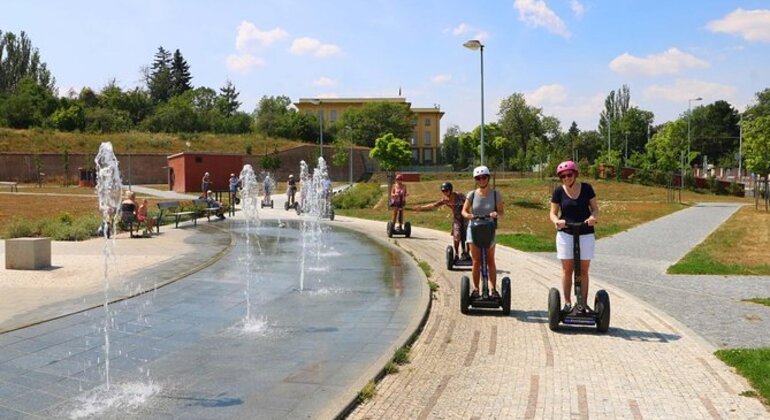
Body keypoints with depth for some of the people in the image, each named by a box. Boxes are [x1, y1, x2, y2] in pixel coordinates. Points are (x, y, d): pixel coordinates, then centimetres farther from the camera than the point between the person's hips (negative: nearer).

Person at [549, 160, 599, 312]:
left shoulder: (586, 188, -3)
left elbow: (595, 208, 2)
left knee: (583, 271, 5)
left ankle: (584, 304, 10)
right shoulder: (559, 191, -3)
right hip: (565, 234, 0)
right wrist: (556, 221, -21)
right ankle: (567, 303, 11)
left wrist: (593, 217, -20)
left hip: (586, 234, 0)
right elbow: (553, 212, 2)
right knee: (567, 270, 5)